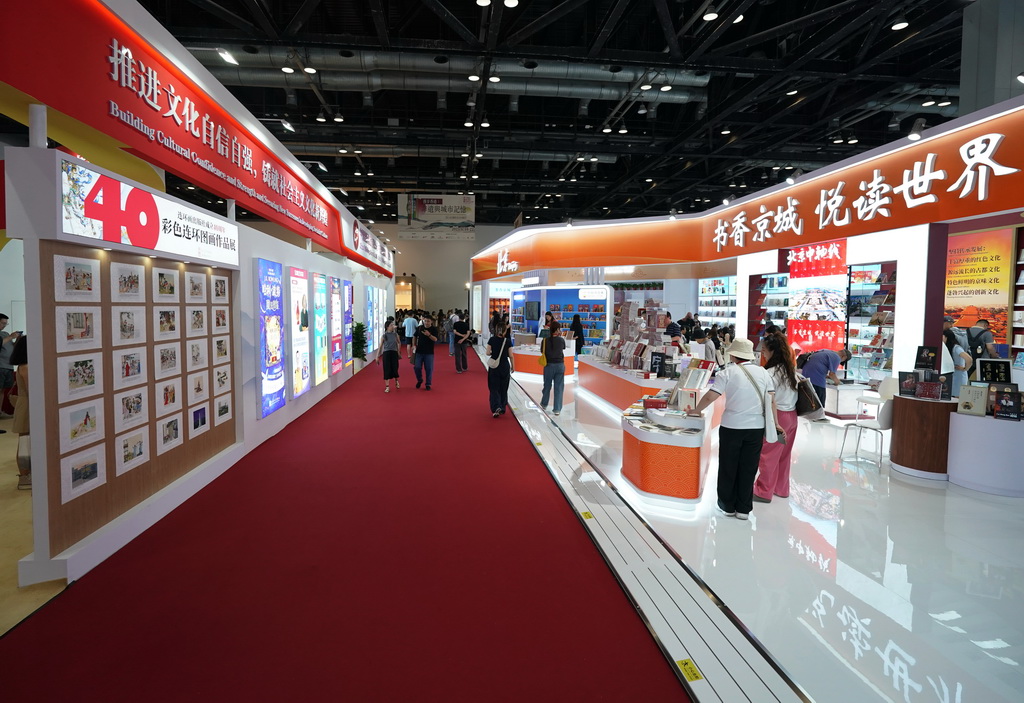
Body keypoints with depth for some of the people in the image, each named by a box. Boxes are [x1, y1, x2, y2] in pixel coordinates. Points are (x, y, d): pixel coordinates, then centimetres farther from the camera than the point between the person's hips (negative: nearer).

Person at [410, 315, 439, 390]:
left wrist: (429, 335, -36)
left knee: (429, 369, 1)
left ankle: (428, 384, 15)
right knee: (417, 367, 0)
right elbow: (414, 337, 13)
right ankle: (419, 380, 26)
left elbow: (435, 339, -19)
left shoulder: (434, 329, -6)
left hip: (429, 353, -2)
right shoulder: (419, 328, 1)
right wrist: (414, 345, 0)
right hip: (419, 351, 2)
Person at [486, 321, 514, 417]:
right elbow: (510, 355, -4)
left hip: (494, 366, 0)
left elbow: (488, 353, -6)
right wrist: (512, 366, 8)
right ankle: (502, 408, 22)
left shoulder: (492, 340, -6)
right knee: (504, 388, 14)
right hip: (505, 366, 0)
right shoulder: (508, 341, -7)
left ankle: (496, 407, -14)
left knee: (494, 388, 5)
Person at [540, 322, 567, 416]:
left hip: (549, 365, 1)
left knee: (547, 385, 18)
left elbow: (542, 351, 1)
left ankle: (544, 404, 36)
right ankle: (557, 409, 7)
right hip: (560, 365, -1)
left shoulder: (545, 340, -9)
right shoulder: (561, 340, -7)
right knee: (559, 387, 5)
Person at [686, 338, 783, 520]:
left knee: (728, 467, 12)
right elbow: (771, 400, 3)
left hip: (732, 427, -3)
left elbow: (710, 397, -11)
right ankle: (744, 509, 19)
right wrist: (776, 424, 10)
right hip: (757, 428, 3)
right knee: (748, 468, 11)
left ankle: (728, 505, 23)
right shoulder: (763, 373, 4)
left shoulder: (728, 372, -7)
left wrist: (696, 411, 3)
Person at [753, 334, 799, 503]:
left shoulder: (771, 373, -18)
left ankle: (764, 492, 11)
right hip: (792, 415, 8)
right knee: (784, 455, 18)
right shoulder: (790, 369, 6)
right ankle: (781, 488, 29)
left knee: (768, 455, 2)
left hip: (777, 416, -8)